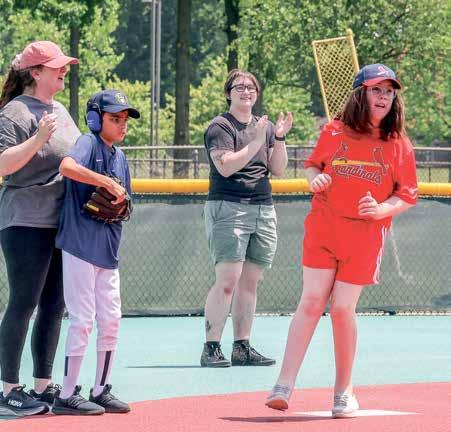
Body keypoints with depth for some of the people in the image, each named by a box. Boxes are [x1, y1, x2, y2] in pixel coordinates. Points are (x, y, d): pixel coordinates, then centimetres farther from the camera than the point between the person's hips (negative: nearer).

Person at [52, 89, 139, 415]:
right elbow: (67, 166, -30)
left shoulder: (119, 155, 16)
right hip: (81, 244, -8)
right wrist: (107, 182, -29)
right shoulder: (89, 143, -8)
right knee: (82, 319, -7)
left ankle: (101, 391, 19)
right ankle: (67, 395, 0)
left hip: (108, 248, 8)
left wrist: (119, 205, -1)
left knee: (111, 319, 9)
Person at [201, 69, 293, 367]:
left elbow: (278, 170, 10)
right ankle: (211, 348, -12)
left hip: (264, 211, 6)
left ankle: (242, 348, 9)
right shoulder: (220, 126, -1)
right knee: (228, 281, -14)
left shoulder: (265, 127, 16)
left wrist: (280, 138, -3)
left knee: (250, 282, 5)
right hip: (228, 208, -6)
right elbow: (225, 166, -15)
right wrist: (256, 142, -17)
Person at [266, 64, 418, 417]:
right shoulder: (334, 132, 4)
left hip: (366, 236, 0)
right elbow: (313, 165, 18)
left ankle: (344, 391, 14)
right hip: (323, 229, 0)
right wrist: (314, 178, -5)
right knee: (311, 301, -8)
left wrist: (380, 210, -15)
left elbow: (407, 196, 4)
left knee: (342, 309, -2)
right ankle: (284, 386, -9)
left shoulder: (399, 145, 2)